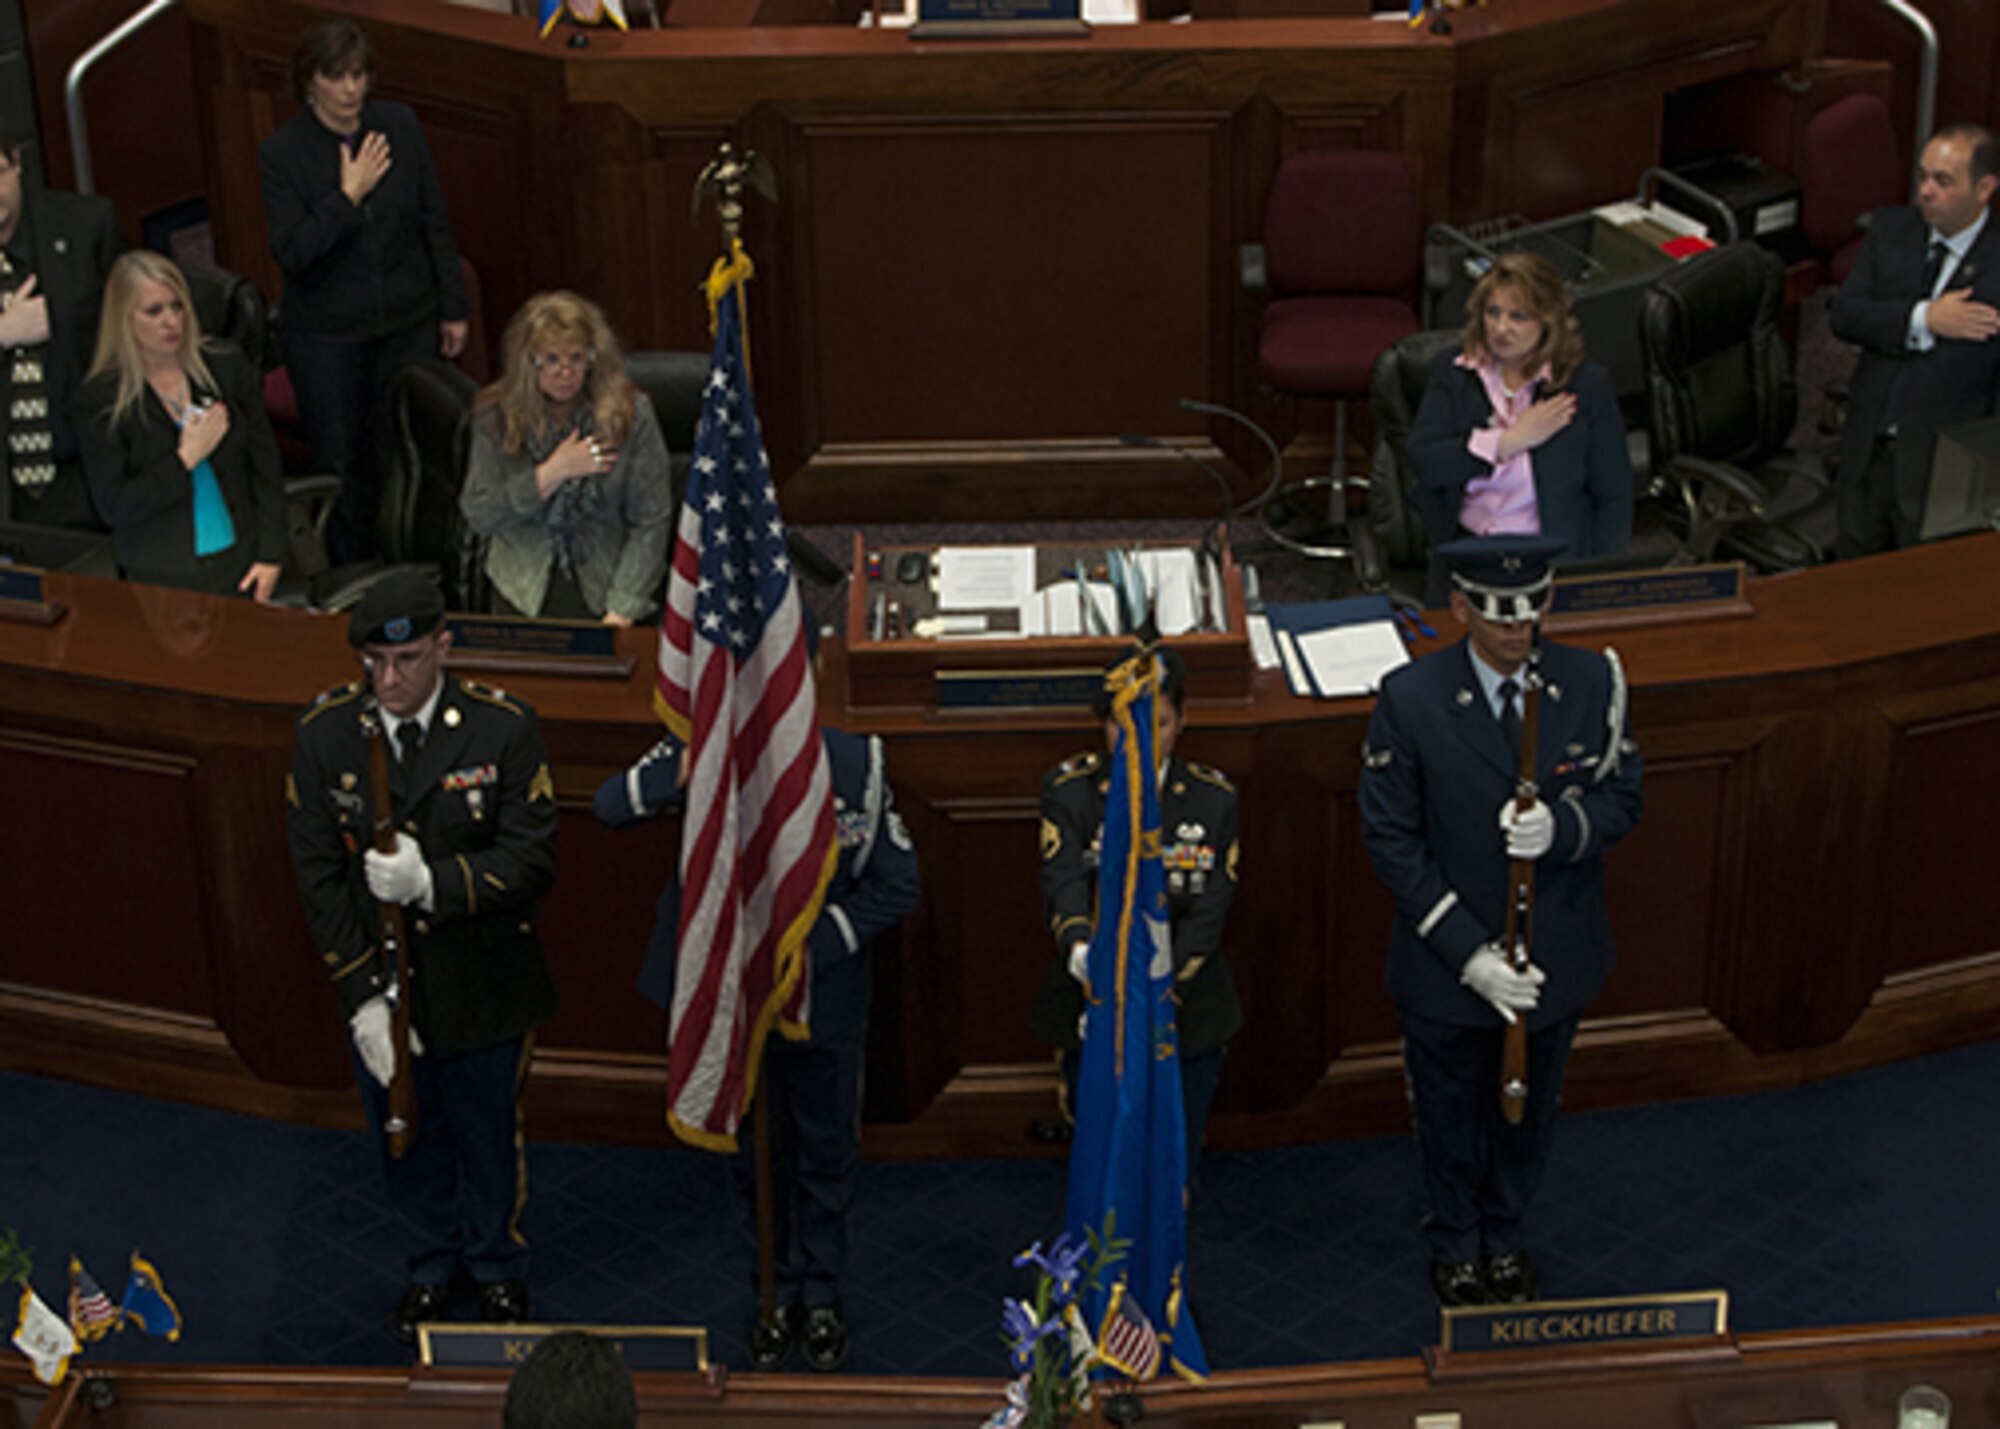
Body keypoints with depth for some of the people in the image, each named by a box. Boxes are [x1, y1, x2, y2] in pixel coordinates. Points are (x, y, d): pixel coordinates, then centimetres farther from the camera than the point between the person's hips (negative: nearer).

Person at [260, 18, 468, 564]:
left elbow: (435, 224, 6)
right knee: (343, 462, 6)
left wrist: (453, 309, 8)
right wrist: (348, 196, -22)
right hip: (327, 336, -2)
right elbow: (291, 252, -17)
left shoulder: (400, 126, -1)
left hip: (409, 325, 2)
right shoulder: (281, 153, -10)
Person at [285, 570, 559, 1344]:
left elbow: (532, 859, -15)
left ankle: (496, 1263, 46)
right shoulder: (324, 733, -12)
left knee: (489, 1137, 19)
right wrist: (363, 996, -13)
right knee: (406, 1140, 21)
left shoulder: (503, 728, -16)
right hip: (377, 986, 1)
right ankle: (431, 1263, 48)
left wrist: (433, 882, -31)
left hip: (481, 990, -1)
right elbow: (318, 874, -8)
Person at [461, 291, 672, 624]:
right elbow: (478, 516, -4)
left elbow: (651, 522, -7)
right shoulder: (494, 416, -2)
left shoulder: (630, 412, -7)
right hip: (526, 589, 2)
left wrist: (621, 612, -15)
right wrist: (552, 473, -15)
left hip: (608, 584, -2)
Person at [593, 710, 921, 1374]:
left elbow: (897, 886, -9)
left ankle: (821, 1294, 37)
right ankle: (780, 1290, 37)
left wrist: (811, 945, -17)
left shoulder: (853, 765, -16)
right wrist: (683, 769, -34)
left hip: (823, 991, -1)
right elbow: (611, 807, -16)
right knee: (753, 1152, 16)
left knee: (826, 1152, 15)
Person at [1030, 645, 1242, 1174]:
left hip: (1186, 1016, 1)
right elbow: (1062, 884, -20)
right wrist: (1079, 949, -42)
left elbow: (1208, 915, -8)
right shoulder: (1069, 789, -5)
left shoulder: (1214, 798, -3)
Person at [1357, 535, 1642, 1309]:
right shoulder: (1410, 699, -20)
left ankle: (1506, 1238, 50)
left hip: (1554, 953, 2)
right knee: (1451, 1116, 20)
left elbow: (1622, 797, -2)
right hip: (1445, 963, -2)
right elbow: (1391, 840, -15)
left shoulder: (1592, 683, -13)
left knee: (1528, 1112, 24)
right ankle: (1455, 1249, 46)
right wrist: (1468, 953, -20)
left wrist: (1563, 828, -26)